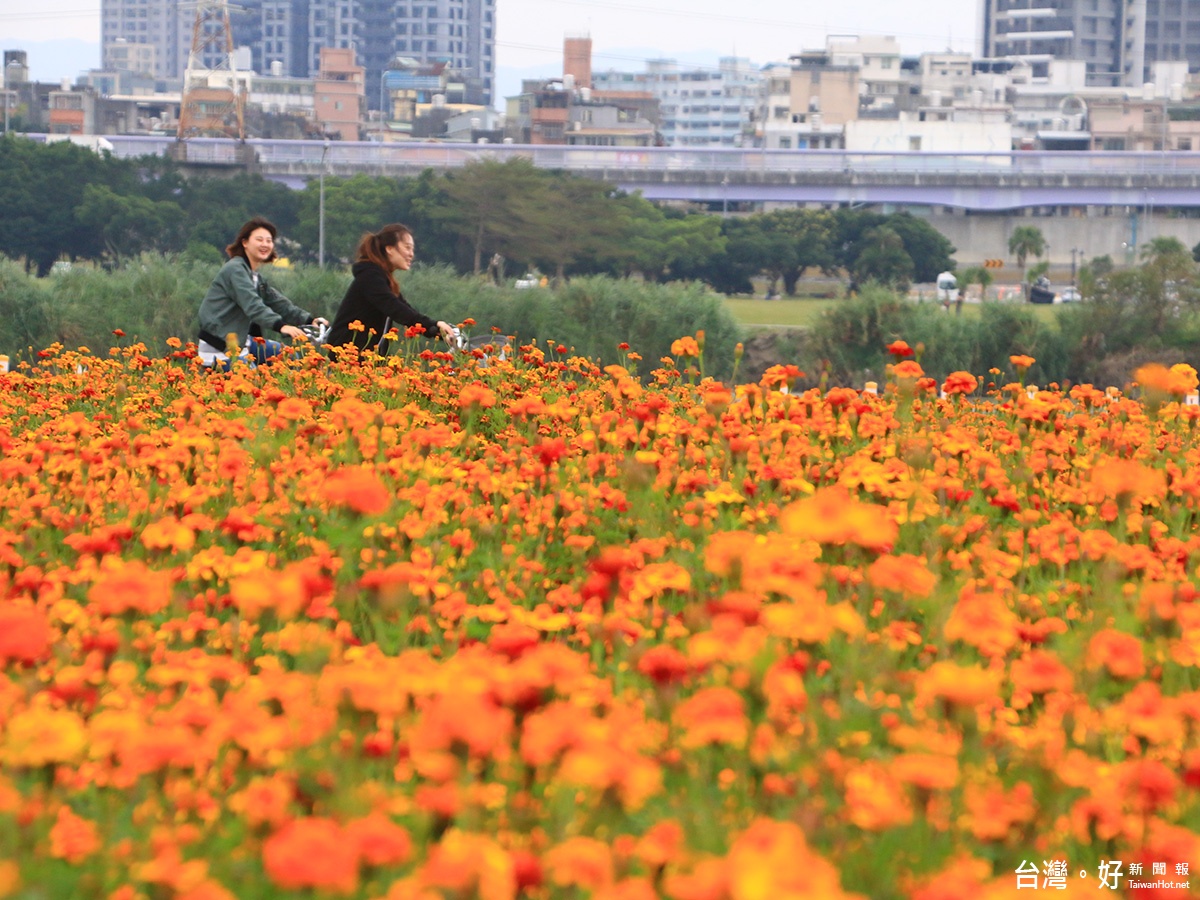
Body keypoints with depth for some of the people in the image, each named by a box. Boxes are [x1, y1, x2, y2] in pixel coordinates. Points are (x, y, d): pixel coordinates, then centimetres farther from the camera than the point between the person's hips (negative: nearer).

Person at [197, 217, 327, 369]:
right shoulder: (235, 269, -15)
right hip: (219, 348, -10)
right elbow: (253, 305, -29)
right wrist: (281, 326, -42)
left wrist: (310, 320, -1)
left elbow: (279, 303, 12)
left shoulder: (256, 277, 16)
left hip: (240, 342, 10)